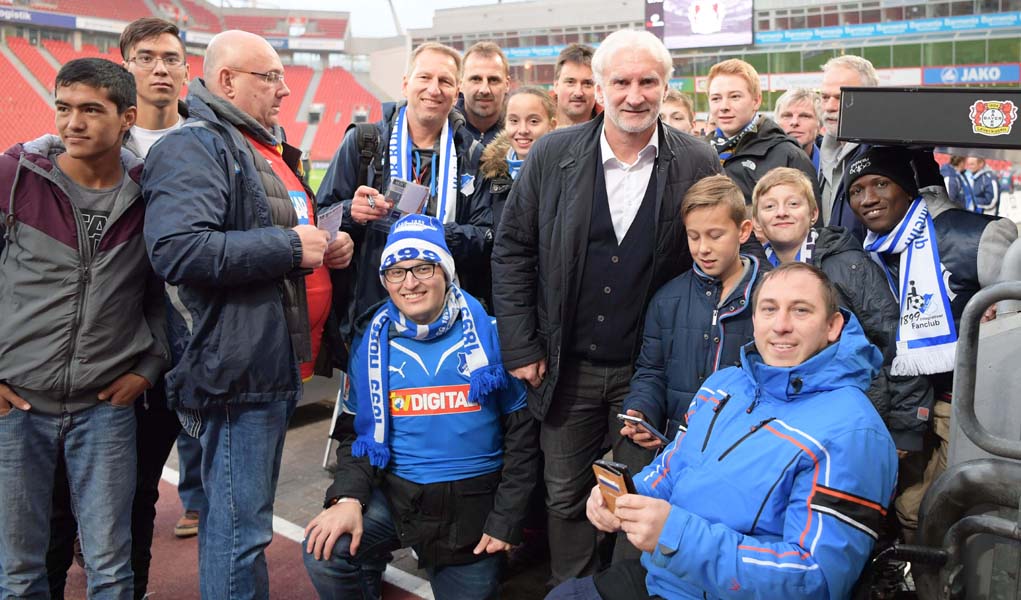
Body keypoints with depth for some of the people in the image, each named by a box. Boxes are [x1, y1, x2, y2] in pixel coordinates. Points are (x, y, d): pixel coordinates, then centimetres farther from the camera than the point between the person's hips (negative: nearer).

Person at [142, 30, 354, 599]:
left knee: (243, 517, 19)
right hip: (239, 366, -10)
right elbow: (177, 249, -26)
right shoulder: (194, 147, -11)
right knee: (240, 527, -2)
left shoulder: (270, 150, 20)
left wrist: (327, 243, 10)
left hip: (278, 363, 10)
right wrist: (291, 247, -20)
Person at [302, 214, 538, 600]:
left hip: (474, 506, -1)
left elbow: (521, 433, -4)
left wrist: (506, 520, -5)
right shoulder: (373, 344, -1)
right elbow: (357, 433, 5)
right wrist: (348, 497, -13)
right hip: (395, 495, 1)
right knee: (324, 552, -22)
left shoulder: (489, 334, -7)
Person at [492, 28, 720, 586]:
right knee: (566, 497, 14)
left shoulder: (698, 164, -5)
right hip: (566, 367, 1)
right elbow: (512, 252, 0)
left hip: (651, 368, -1)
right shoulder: (551, 155, -4)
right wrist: (521, 348, -4)